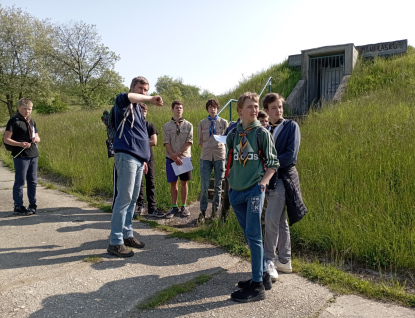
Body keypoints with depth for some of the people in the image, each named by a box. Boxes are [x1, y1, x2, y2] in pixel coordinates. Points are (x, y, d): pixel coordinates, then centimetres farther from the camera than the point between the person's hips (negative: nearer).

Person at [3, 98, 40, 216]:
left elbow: (37, 137, 22)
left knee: (33, 181, 11)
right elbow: (6, 139, -9)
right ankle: (18, 207, 8)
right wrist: (20, 144, -23)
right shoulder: (14, 121, -5)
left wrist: (36, 139, -2)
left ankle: (32, 204, 22)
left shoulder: (31, 121, 14)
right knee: (20, 181, -1)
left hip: (33, 155, 6)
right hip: (20, 156, -6)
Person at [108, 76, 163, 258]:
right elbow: (124, 97, -29)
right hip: (126, 156, -9)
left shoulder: (139, 110, 25)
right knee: (124, 198, -10)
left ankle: (127, 234, 20)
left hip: (138, 158, 9)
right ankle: (115, 242, -5)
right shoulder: (124, 105, -1)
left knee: (133, 199, 11)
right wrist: (150, 99, -20)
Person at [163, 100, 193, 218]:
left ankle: (183, 207, 14)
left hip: (185, 157, 0)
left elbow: (189, 142, -3)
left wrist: (178, 153, -13)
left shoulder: (188, 125, 5)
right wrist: (174, 156, -13)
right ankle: (174, 207, 14)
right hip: (171, 158, 0)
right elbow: (166, 143, -1)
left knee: (184, 182, 4)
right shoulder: (166, 126, 6)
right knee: (173, 183, 4)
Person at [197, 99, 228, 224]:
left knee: (218, 186, 7)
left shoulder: (223, 122, 7)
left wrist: (220, 145, -4)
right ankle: (203, 212, 8)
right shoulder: (202, 123, 10)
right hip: (206, 157, 0)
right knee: (204, 187, -3)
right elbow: (200, 141, 15)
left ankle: (215, 211, 19)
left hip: (219, 156, 0)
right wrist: (208, 147, 4)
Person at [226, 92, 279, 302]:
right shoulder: (233, 134, 11)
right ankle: (263, 275, 26)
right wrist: (230, 183, 11)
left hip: (254, 191, -5)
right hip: (236, 192, 5)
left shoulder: (262, 133, -2)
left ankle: (257, 286, 2)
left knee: (253, 236, -6)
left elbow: (273, 163, -1)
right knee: (249, 236, 12)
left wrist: (262, 182, -11)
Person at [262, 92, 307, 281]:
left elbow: (291, 155, -14)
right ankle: (285, 261, 23)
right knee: (280, 221, 13)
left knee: (271, 219, -12)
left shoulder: (291, 126, -4)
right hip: (269, 178, 6)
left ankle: (269, 261, -1)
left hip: (283, 178, -6)